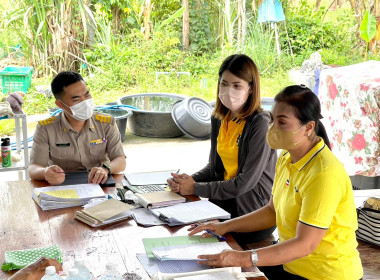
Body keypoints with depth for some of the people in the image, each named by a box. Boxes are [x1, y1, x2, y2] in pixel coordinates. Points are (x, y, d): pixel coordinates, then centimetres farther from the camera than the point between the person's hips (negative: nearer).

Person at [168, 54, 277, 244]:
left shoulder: (260, 123, -17)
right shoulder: (219, 119, 7)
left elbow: (246, 182, -19)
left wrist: (196, 188, -14)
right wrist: (189, 180, -6)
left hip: (255, 213, -7)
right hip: (224, 203, 7)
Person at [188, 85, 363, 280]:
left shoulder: (324, 174, -26)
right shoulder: (286, 159, 2)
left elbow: (305, 245, -27)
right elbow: (273, 211, 13)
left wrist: (244, 259, -32)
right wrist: (225, 226, 4)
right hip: (291, 263, 8)